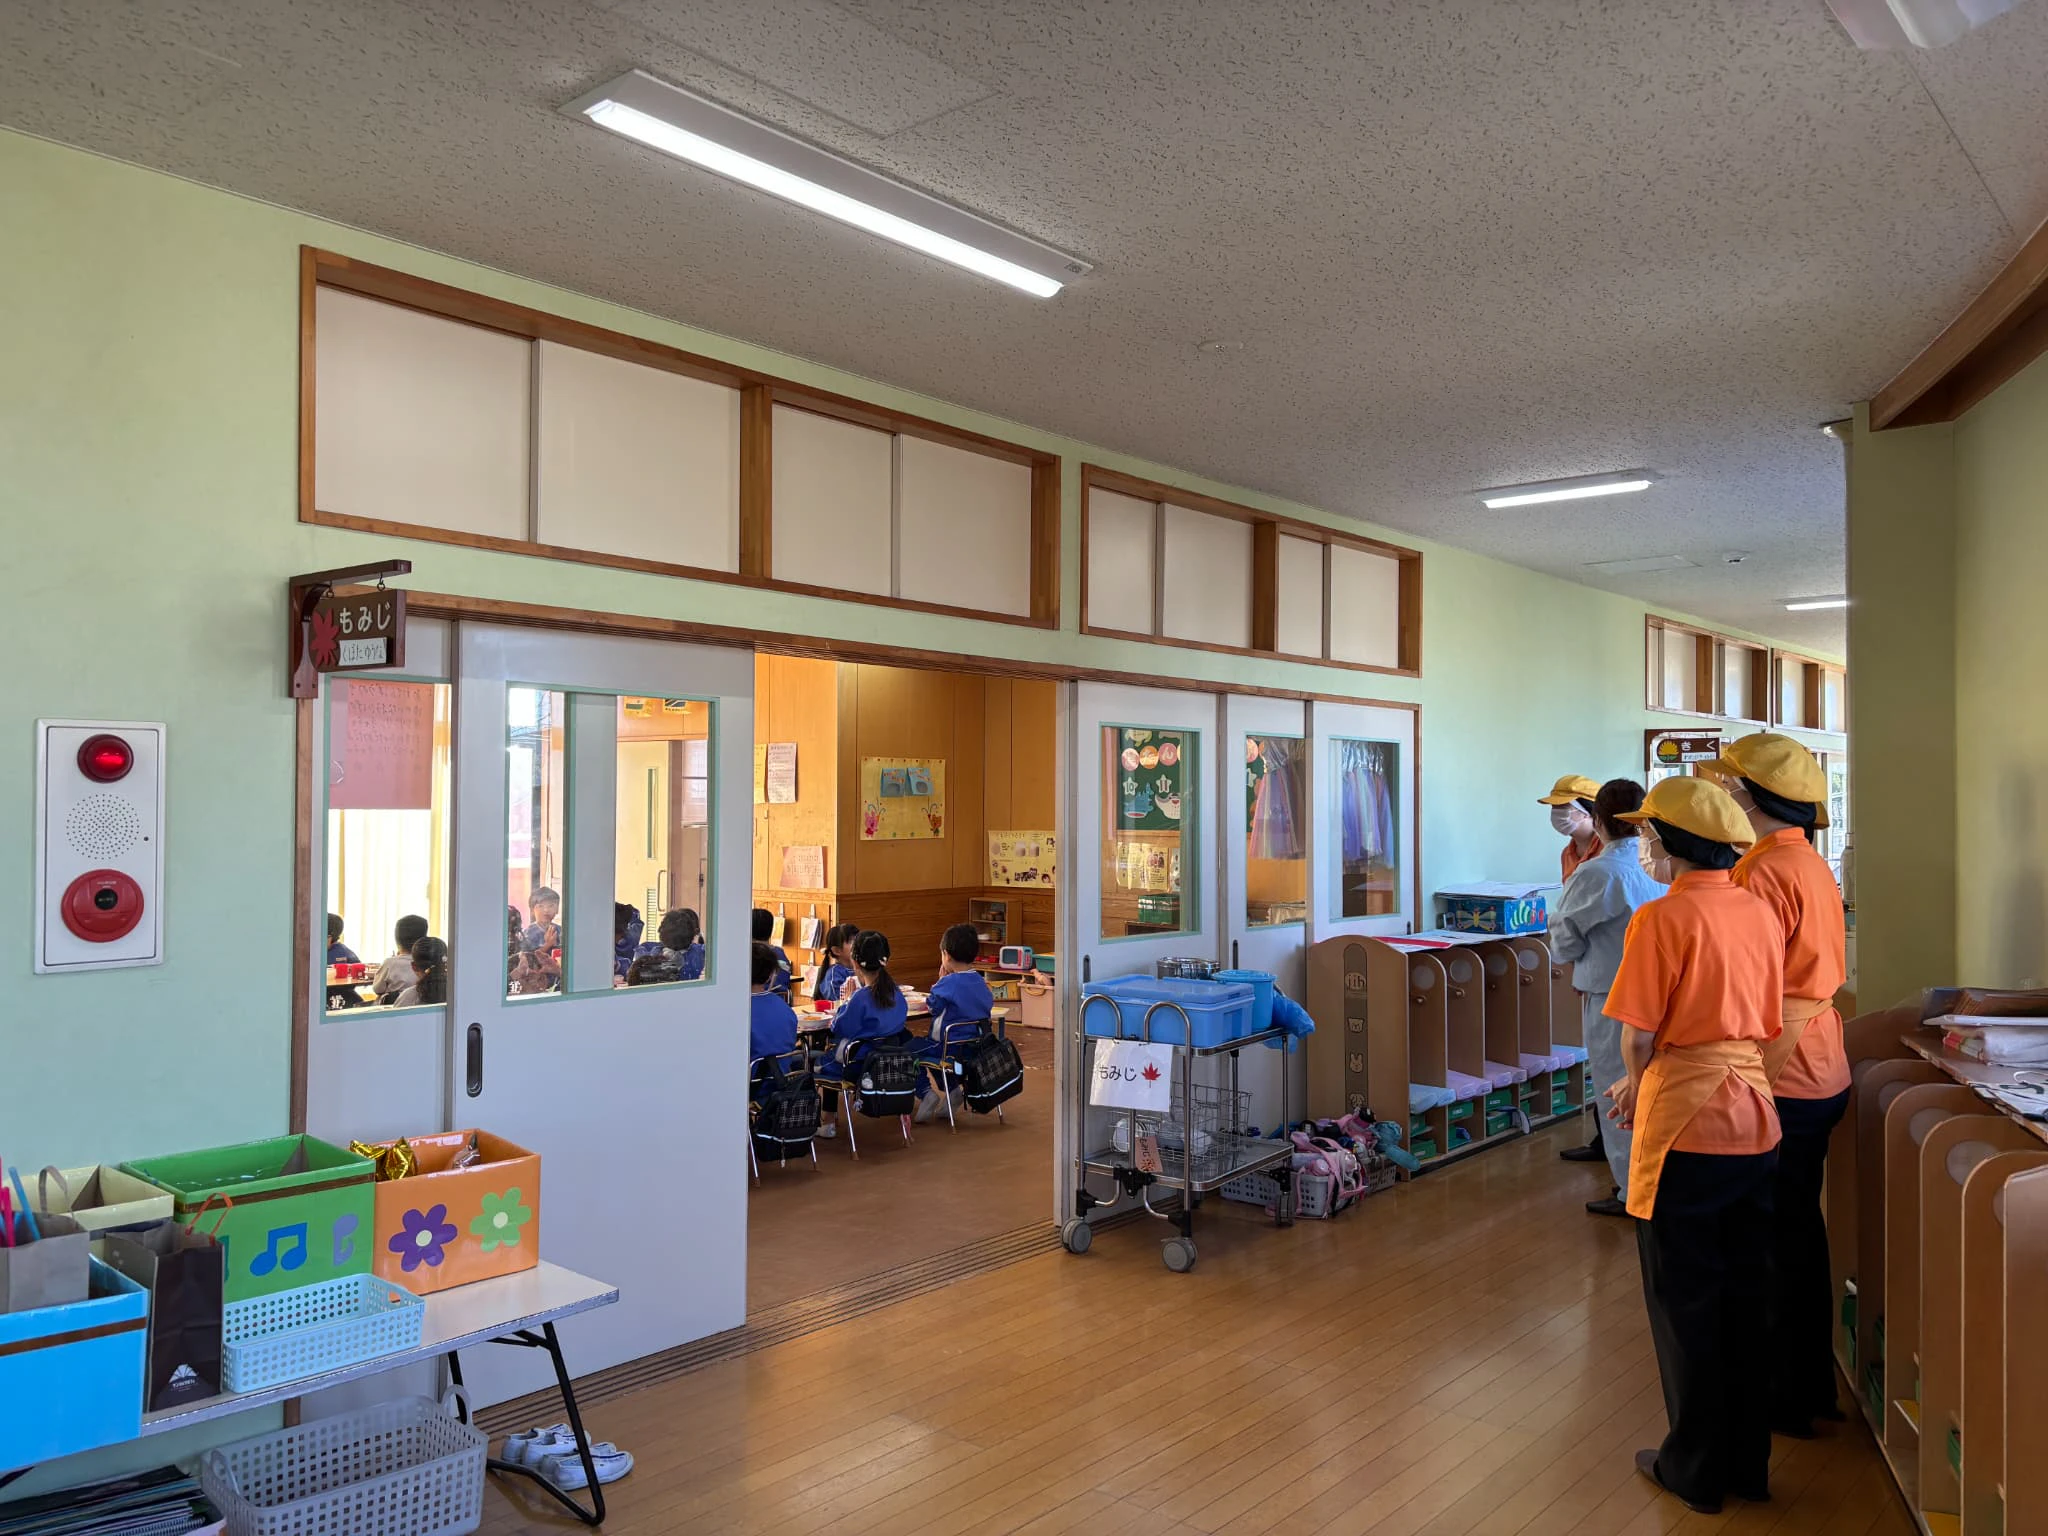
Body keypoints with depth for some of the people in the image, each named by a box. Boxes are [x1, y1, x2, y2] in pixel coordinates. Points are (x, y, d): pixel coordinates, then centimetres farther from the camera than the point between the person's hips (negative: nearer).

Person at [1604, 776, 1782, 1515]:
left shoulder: (1662, 918, -16)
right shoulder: (1759, 911, 4)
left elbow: (1639, 1036, -16)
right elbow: (1765, 1022, 10)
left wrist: (1637, 1082, 8)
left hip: (1686, 1124, -7)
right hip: (1755, 1118, 7)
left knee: (1685, 1298, 8)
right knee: (1745, 1293, 17)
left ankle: (1697, 1468, 20)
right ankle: (1748, 1461, 29)